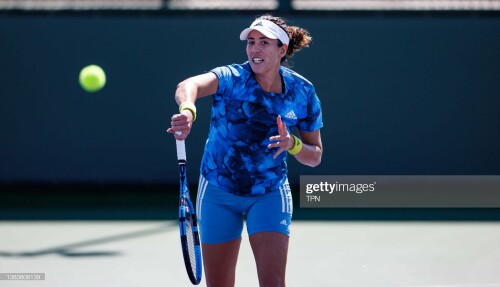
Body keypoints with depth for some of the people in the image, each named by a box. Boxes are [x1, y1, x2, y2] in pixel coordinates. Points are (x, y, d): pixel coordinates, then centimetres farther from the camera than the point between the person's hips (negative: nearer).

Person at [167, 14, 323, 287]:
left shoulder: (303, 92, -7)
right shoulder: (231, 78, -16)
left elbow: (315, 156, 1)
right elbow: (188, 86, -40)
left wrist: (292, 144, -22)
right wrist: (187, 110, -63)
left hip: (269, 195, 1)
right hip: (218, 193, -1)